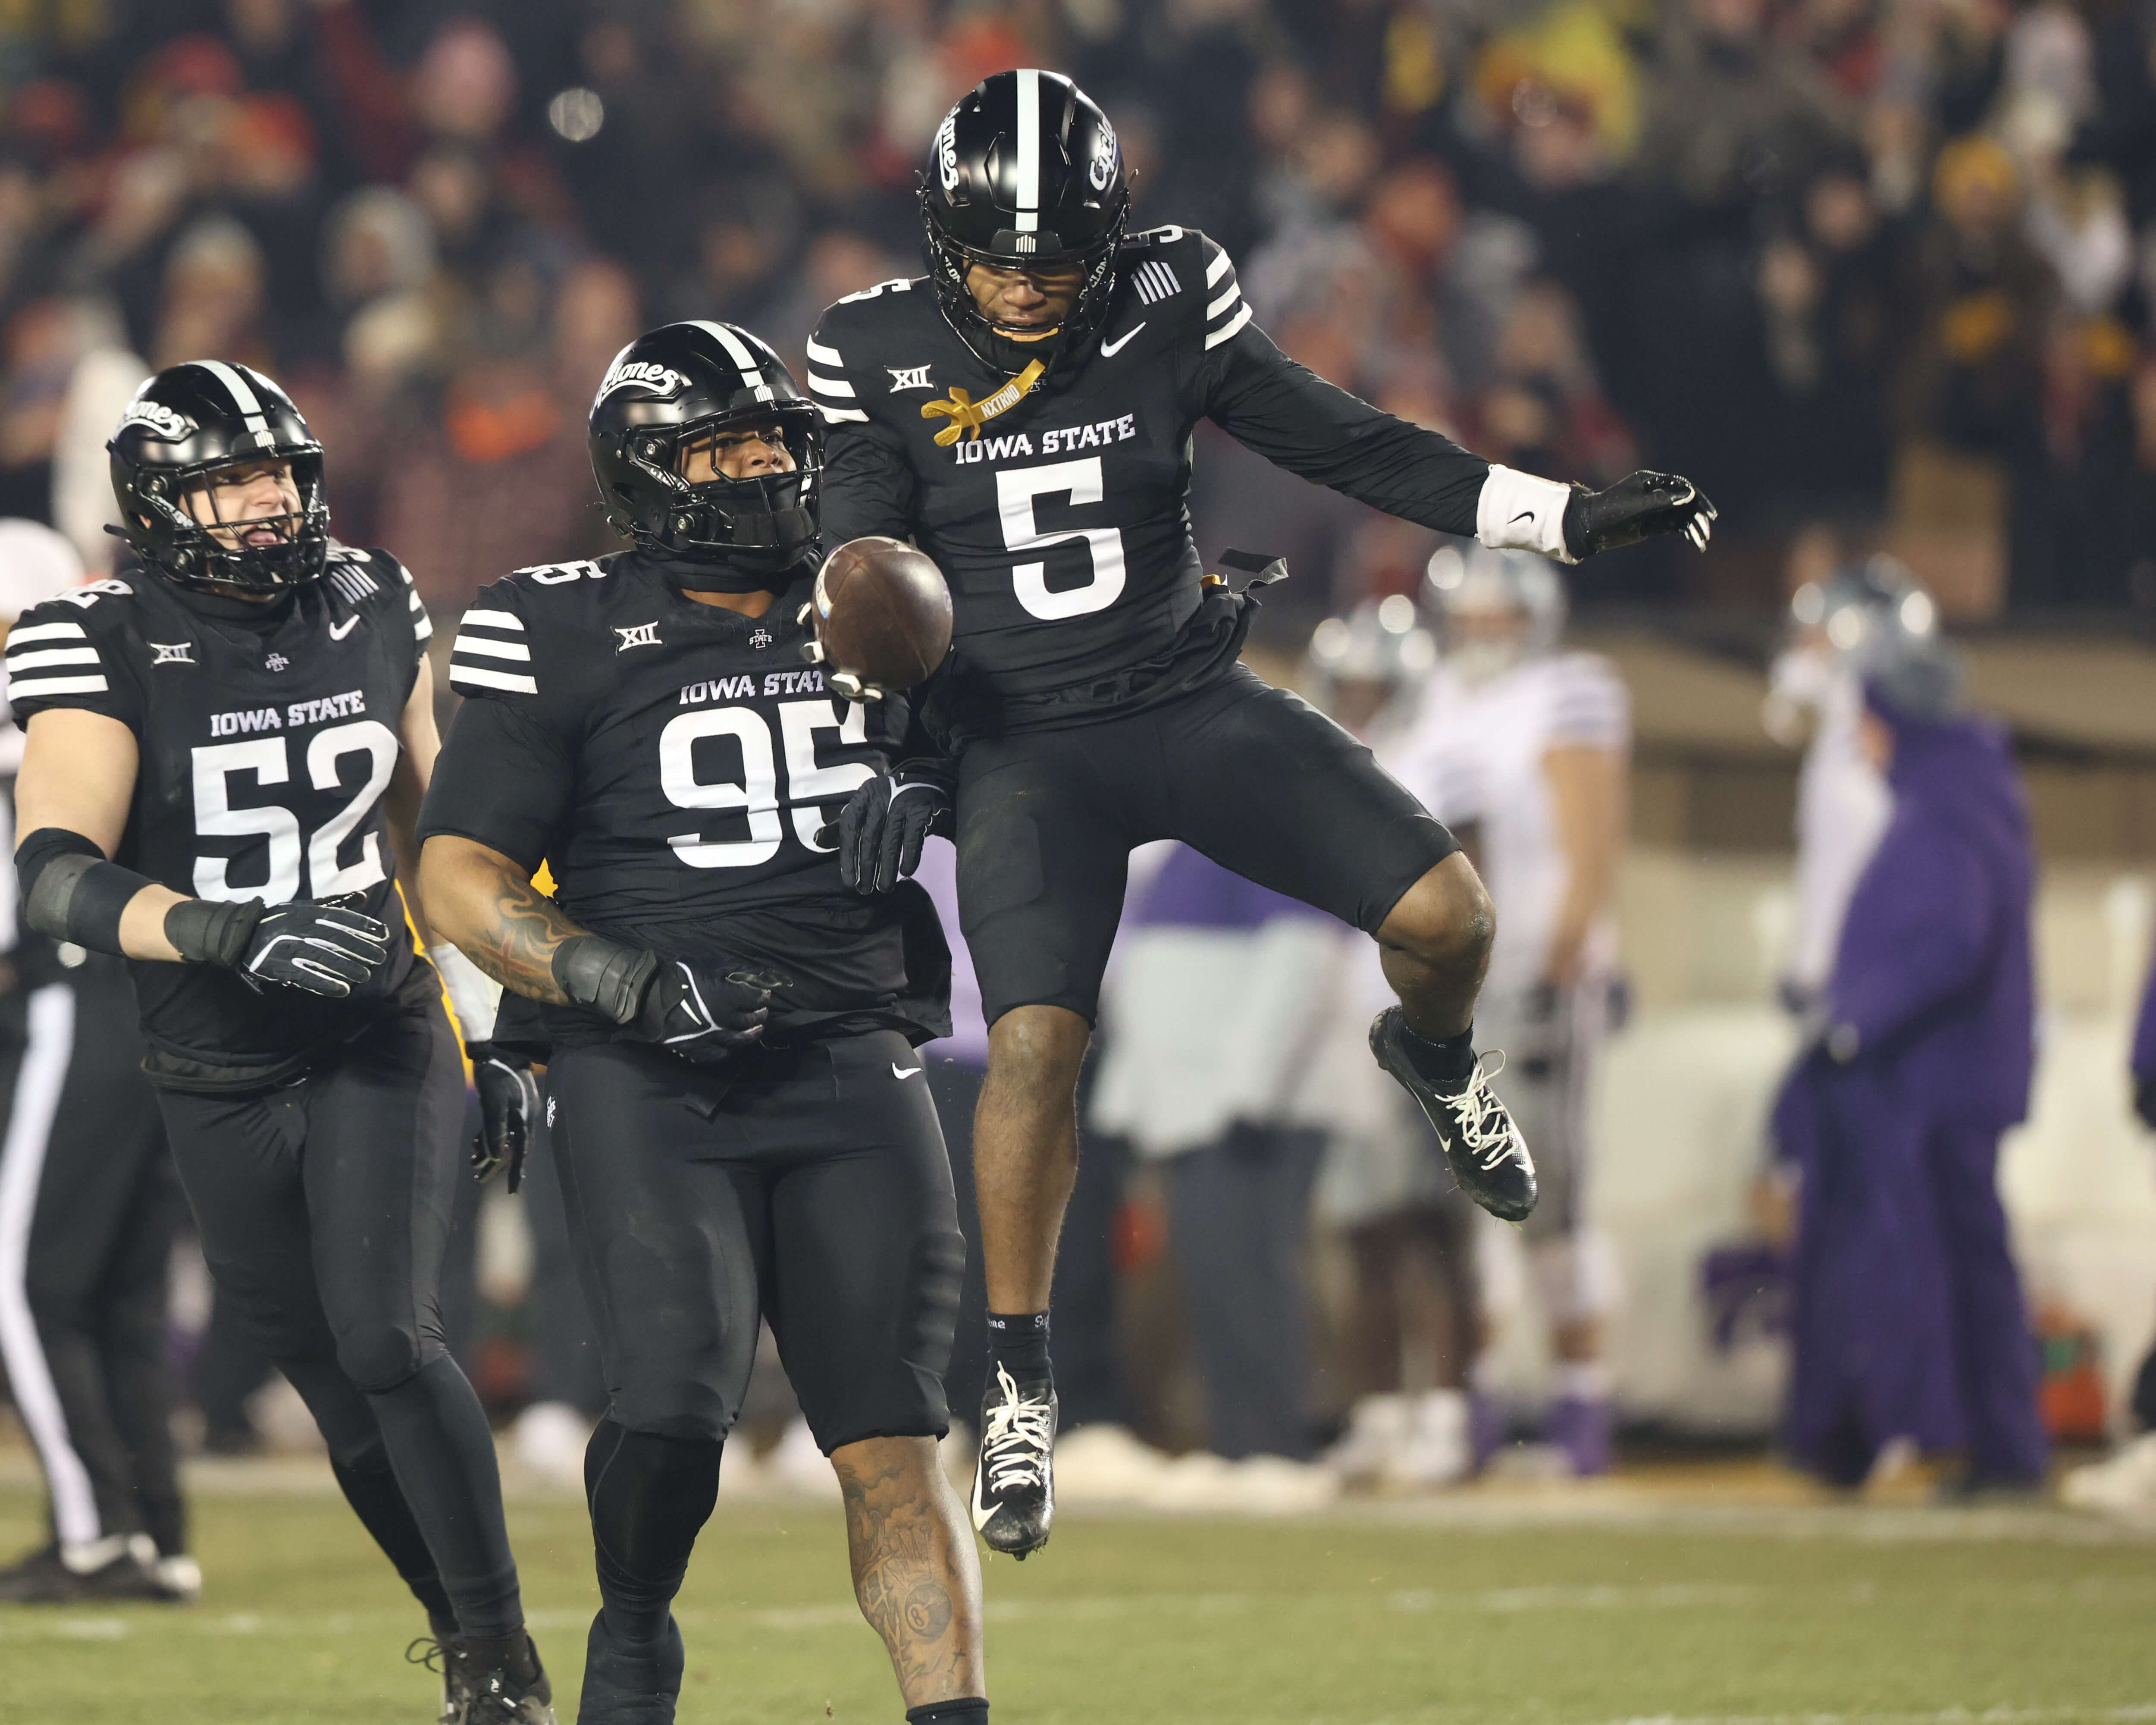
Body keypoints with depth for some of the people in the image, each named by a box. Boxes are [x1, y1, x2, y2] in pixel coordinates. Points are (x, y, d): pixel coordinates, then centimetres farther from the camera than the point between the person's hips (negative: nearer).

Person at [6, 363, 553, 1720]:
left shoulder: (373, 613, 2)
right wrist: (233, 933, -38)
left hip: (382, 1046, 0)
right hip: (219, 1083, 0)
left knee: (386, 1333, -18)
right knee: (345, 1395, 7)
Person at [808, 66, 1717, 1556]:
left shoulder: (1169, 312, -5)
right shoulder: (884, 362, -8)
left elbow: (1346, 446, 1)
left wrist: (1565, 516, -3)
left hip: (1198, 703, 2)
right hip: (1027, 748, -2)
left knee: (1447, 915, -11)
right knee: (1036, 1042, -19)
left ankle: (1434, 1053, 28)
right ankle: (1021, 1382, -1)